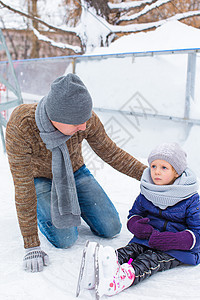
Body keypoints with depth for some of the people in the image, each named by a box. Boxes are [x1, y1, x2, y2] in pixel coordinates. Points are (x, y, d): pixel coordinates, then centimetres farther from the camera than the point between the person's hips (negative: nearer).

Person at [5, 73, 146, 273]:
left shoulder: (86, 119, -29)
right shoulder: (20, 127, -38)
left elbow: (109, 152, -10)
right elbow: (23, 187, -32)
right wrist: (31, 246, -29)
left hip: (75, 172, 3)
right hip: (39, 178, -3)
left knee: (111, 228, -3)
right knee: (65, 239, -17)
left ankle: (73, 205, 25)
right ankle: (41, 210, 15)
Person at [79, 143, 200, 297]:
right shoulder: (146, 192, 6)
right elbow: (134, 213, 18)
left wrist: (169, 240, -26)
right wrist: (136, 225, -9)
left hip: (177, 248, -4)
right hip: (146, 238, 4)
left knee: (151, 259, -31)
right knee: (131, 249, -25)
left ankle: (124, 277, -58)